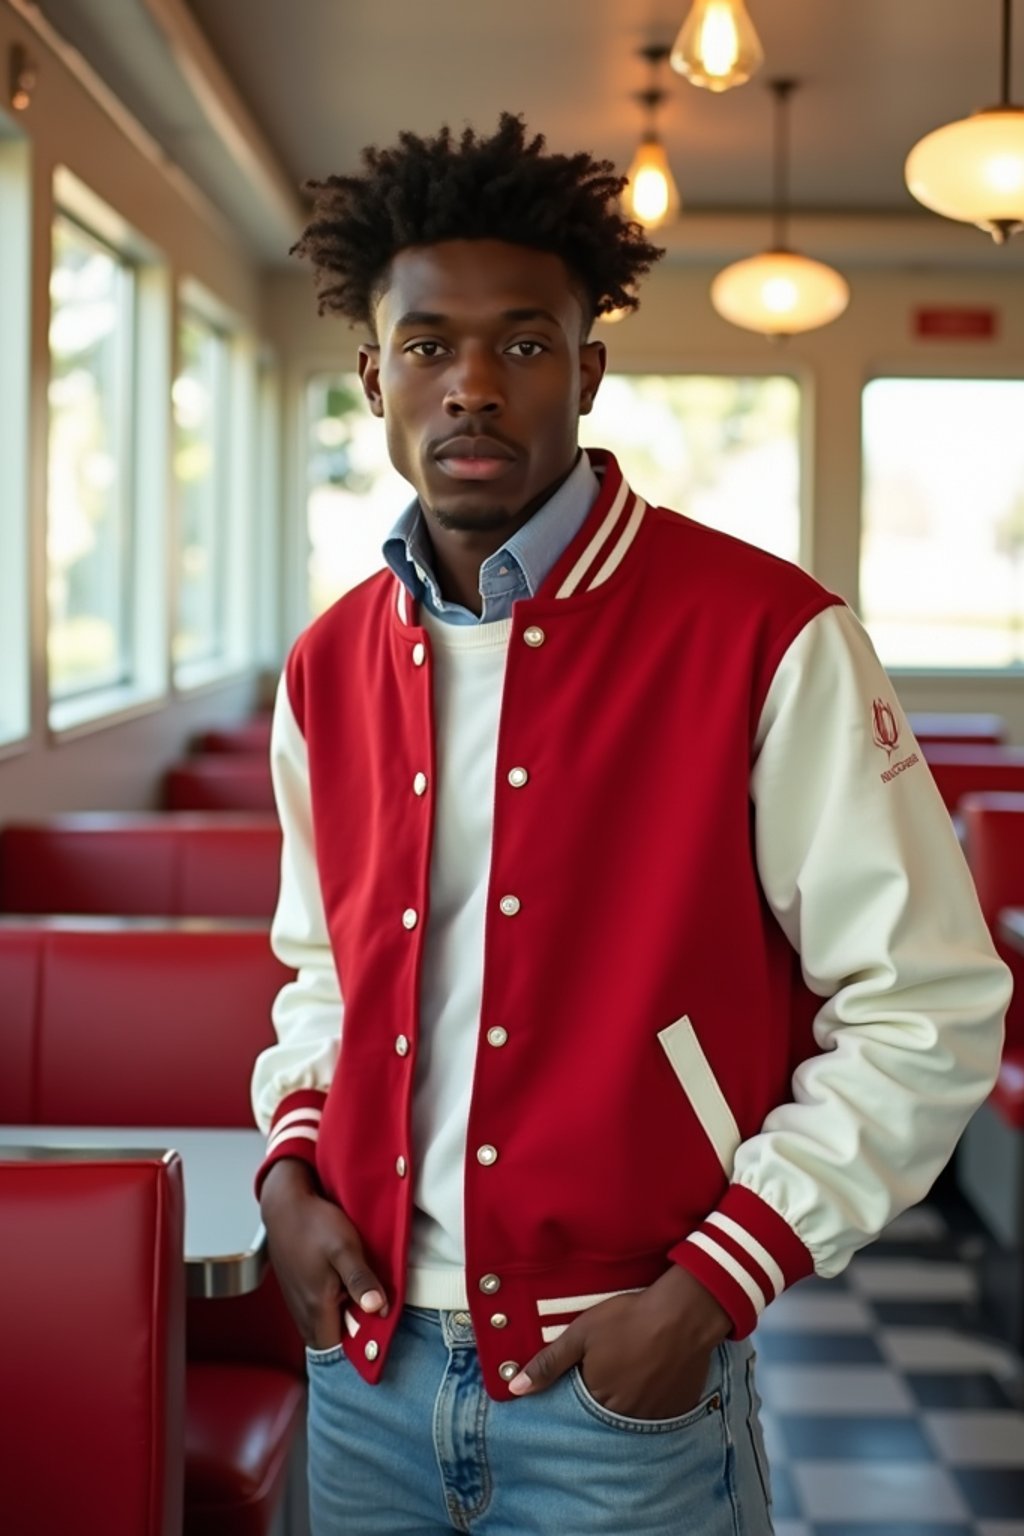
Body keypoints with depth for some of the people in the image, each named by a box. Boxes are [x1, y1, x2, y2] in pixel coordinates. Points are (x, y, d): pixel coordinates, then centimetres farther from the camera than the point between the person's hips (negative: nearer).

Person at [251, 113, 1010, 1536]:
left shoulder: (767, 640, -12)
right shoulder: (329, 669, 5)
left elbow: (927, 1011, -10)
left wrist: (711, 1285, -15)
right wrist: (290, 1167, 1)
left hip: (625, 1379, -4)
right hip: (368, 1372, 5)